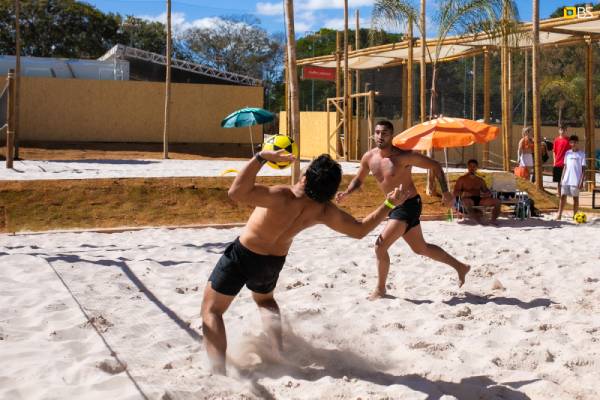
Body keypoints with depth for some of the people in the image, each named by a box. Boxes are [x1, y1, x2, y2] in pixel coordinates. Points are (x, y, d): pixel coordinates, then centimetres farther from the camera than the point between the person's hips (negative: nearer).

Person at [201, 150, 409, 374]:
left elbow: (236, 192, -45)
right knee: (264, 299, 36)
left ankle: (218, 373, -10)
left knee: (211, 309, 7)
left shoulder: (284, 198, -34)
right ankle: (279, 354, 18)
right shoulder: (324, 211, -17)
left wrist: (262, 157, -44)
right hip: (273, 263, 5)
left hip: (242, 255, -5)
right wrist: (389, 204, -2)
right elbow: (360, 230, -4)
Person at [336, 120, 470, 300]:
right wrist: (346, 193, -6)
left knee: (380, 246, -15)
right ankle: (460, 267, 38)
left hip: (409, 206, -8)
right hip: (394, 207, 8)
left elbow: (435, 166, -11)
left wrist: (445, 192, -16)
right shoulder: (369, 157, -1)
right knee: (421, 248, 20)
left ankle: (380, 289, 5)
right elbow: (358, 180, 14)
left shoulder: (403, 156, -18)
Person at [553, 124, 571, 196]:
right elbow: (554, 151, 10)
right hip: (557, 163, 2)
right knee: (558, 180, 10)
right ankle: (559, 193, 19)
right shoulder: (556, 140, 4)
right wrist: (555, 161, 4)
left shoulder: (568, 140, -2)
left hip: (565, 163, -2)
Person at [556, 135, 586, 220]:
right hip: (566, 180, 4)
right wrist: (562, 178, 8)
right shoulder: (567, 153, 10)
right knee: (563, 196, 1)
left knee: (575, 197, 3)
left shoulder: (581, 154, -2)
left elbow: (583, 169, -4)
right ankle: (559, 215, 3)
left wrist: (581, 182, -10)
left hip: (576, 181, -4)